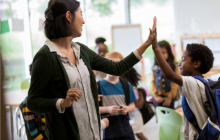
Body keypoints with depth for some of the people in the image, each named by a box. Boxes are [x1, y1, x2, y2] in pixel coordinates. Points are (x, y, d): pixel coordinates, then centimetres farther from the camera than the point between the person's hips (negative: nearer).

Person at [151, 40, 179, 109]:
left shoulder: (173, 67, -9)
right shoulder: (155, 68, 0)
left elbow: (175, 83, -9)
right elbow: (153, 82, 2)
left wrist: (170, 97, -10)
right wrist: (156, 96, -5)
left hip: (169, 97, -3)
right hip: (159, 97, 3)